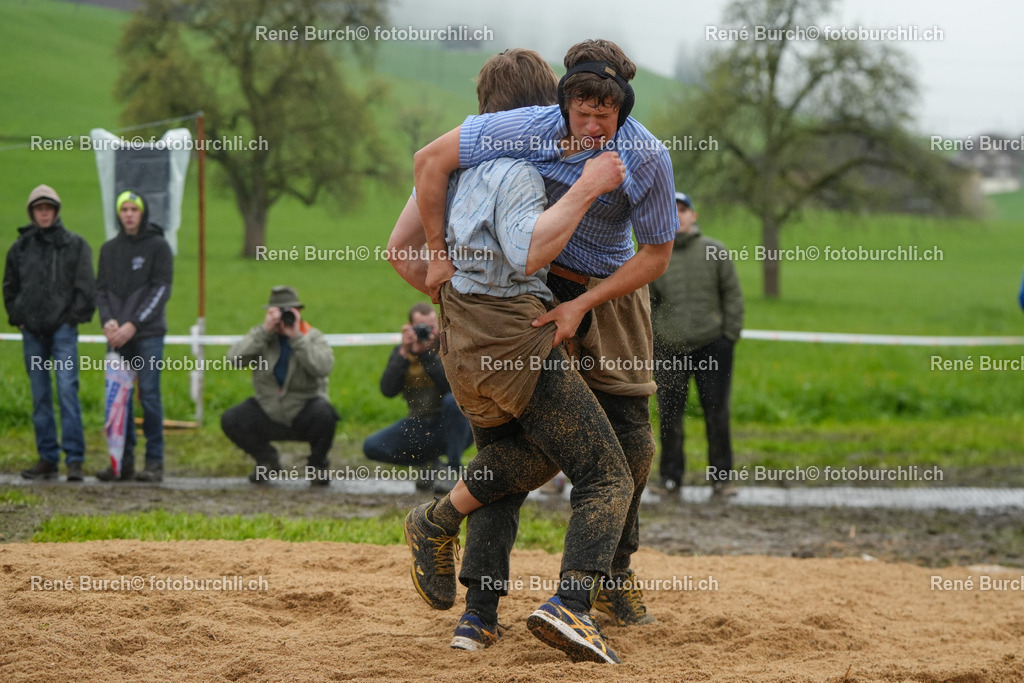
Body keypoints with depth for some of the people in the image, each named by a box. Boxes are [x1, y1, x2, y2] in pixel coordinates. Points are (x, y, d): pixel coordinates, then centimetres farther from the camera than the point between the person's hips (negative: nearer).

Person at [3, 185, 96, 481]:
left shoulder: (75, 245, 2)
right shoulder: (20, 248, 10)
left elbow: (86, 287, 1)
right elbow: (10, 287, 20)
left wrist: (74, 317, -6)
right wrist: (17, 317, 10)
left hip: (63, 329, -4)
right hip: (32, 331, 4)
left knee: (67, 390, -13)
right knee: (40, 396, 6)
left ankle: (74, 459, -15)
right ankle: (47, 459, 11)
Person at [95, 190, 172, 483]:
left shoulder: (158, 246, -1)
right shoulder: (109, 249, 12)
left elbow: (161, 290, -7)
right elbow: (102, 289, 11)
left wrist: (133, 325, -14)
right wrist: (108, 321, -8)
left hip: (148, 334, -4)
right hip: (117, 337, 4)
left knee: (149, 394, -5)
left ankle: (154, 461, -1)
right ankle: (123, 461, 9)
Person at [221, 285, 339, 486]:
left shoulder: (313, 337, -4)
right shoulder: (260, 336, 3)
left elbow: (323, 367, -26)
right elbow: (234, 358, -17)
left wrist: (296, 337, -27)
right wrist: (264, 331, -22)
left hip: (304, 416, -2)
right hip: (269, 415, 3)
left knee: (324, 412, -35)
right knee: (230, 420, -19)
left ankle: (318, 465, -4)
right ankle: (267, 460, 8)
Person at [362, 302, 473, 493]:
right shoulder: (401, 351, 3)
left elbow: (453, 385, -25)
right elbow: (388, 390, -12)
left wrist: (426, 354, -26)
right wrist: (404, 353, -20)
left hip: (452, 426, -3)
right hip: (419, 427, 3)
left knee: (454, 400, -36)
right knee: (372, 446, -15)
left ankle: (453, 470, -24)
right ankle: (428, 461, 5)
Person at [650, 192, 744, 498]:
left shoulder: (715, 252, 3)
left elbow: (733, 295, 4)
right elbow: (647, 303, 11)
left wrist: (730, 335, -2)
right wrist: (650, 343, 6)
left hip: (712, 345, -1)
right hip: (669, 348, 1)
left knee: (717, 414, -1)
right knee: (670, 415, 2)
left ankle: (720, 477, 7)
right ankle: (670, 477, 12)